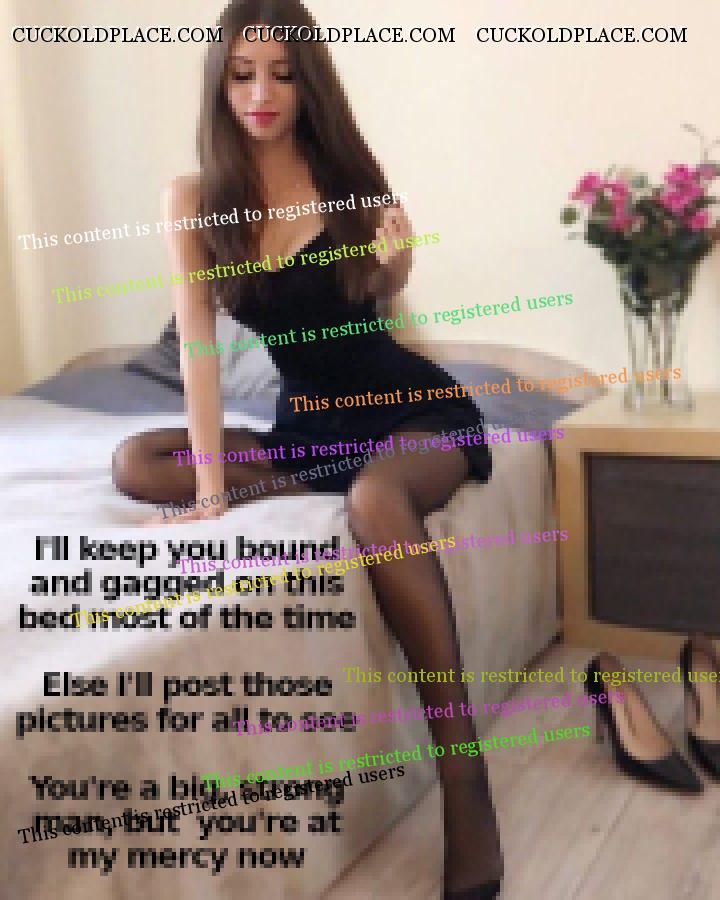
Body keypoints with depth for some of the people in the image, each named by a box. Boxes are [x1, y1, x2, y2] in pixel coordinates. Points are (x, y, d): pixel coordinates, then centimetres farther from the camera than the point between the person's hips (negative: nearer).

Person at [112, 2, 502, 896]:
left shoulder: (345, 173, -7)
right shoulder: (195, 198, -6)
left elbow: (376, 294, -4)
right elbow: (197, 341, -16)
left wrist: (393, 260, -29)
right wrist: (212, 491, -25)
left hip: (411, 407, -3)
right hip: (307, 419, 4)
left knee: (375, 497, -39)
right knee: (134, 465, -12)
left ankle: (466, 788, -35)